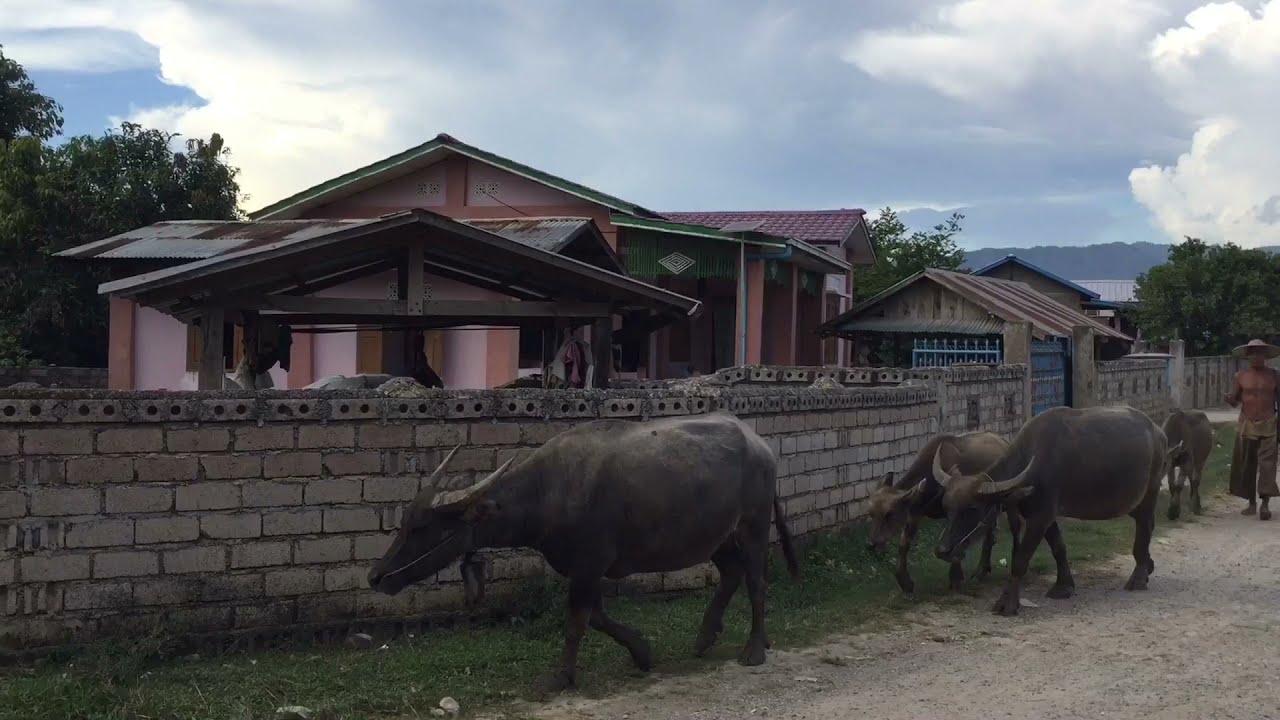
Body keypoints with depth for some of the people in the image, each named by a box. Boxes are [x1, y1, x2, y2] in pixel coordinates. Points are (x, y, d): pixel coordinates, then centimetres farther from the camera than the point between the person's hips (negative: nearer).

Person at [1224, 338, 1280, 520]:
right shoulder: (1241, 376, 3)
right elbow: (1234, 401, 7)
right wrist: (1229, 399, -17)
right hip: (1246, 426, 2)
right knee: (1246, 465, 4)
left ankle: (1265, 504, -9)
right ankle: (1251, 503, 15)